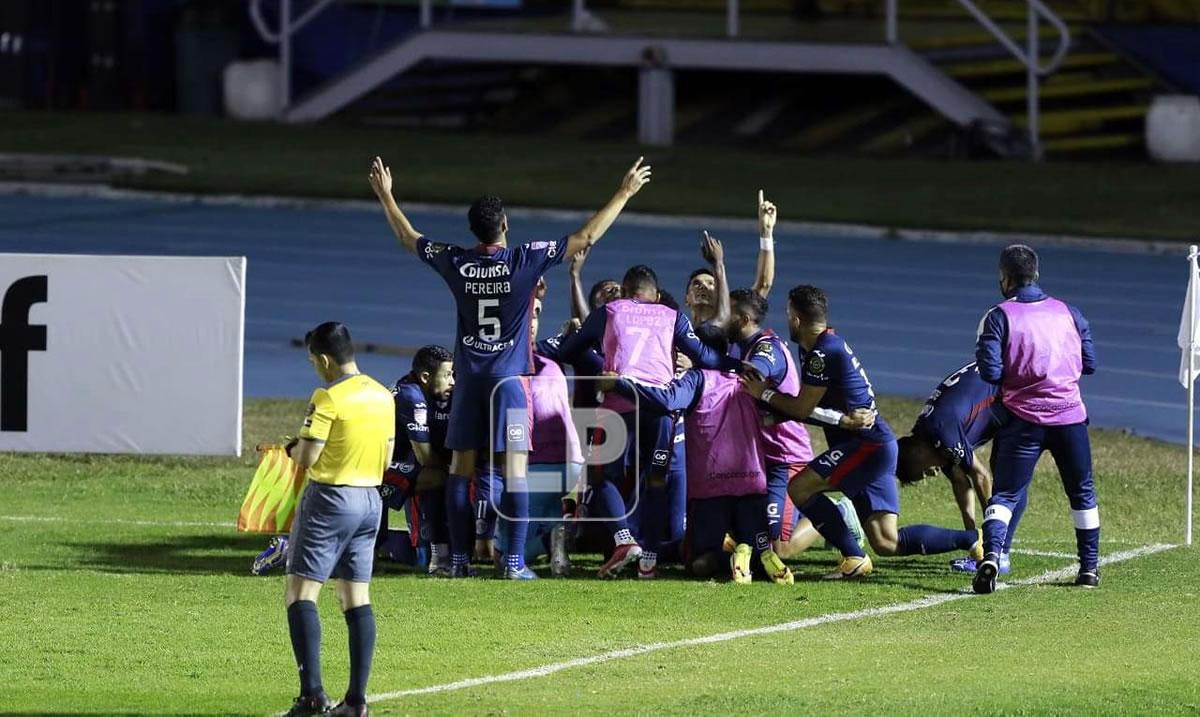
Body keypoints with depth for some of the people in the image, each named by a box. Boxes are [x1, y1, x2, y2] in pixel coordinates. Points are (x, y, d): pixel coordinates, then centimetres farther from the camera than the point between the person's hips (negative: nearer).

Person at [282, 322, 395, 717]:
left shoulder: (328, 397, -15)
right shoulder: (384, 396, 8)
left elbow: (307, 456, -17)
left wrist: (296, 449, 4)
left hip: (330, 499, -7)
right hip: (370, 499, 7)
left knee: (301, 593, -4)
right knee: (357, 598, 9)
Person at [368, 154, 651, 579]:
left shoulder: (456, 263, -2)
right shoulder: (526, 260, -10)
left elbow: (407, 237, 14)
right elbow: (586, 237, -5)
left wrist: (385, 194, 28)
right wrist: (624, 194, 3)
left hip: (468, 380, 3)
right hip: (509, 379, -3)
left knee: (461, 465, 7)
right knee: (514, 467, -3)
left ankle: (459, 558, 7)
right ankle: (515, 561, -7)